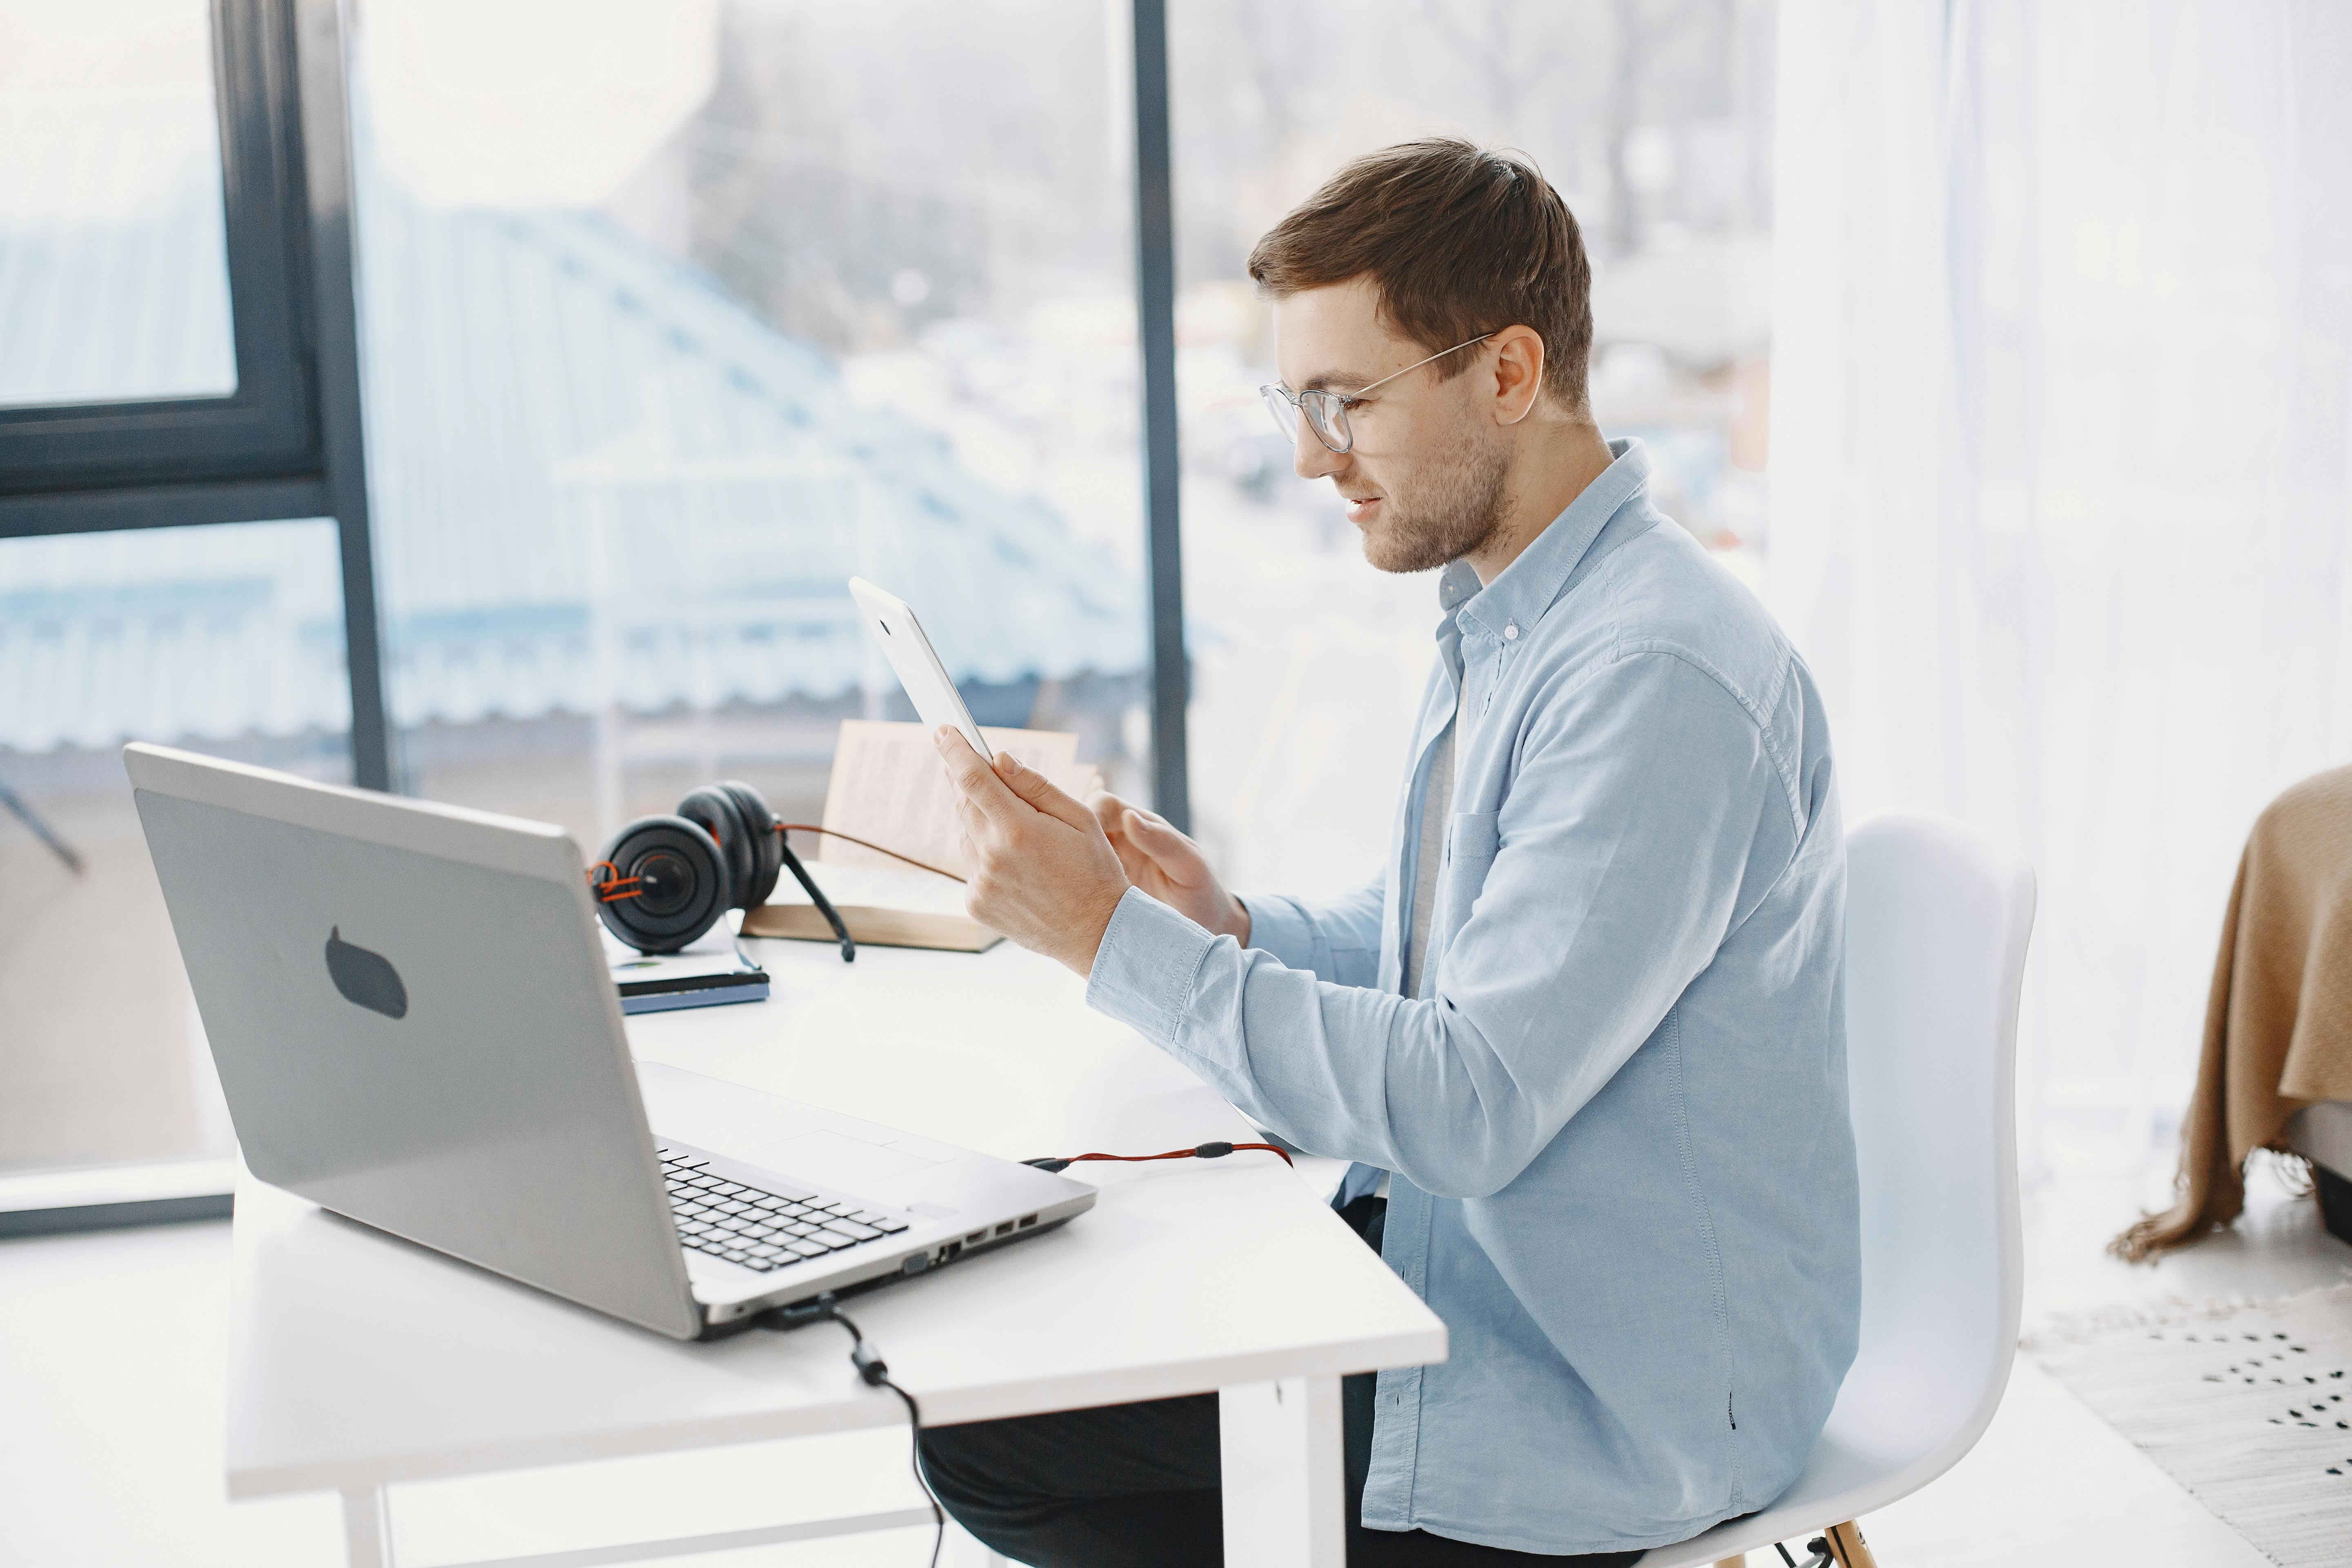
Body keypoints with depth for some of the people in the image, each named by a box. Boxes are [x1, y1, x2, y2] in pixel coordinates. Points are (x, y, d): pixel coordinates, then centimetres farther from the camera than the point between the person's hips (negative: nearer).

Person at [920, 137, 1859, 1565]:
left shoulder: (1653, 676, -25)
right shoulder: (1504, 618, 8)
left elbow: (1472, 1106, -29)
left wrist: (1117, 938, -26)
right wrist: (1231, 926, -3)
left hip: (1615, 1403, -9)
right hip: (1453, 1249, 9)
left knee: (992, 1435, -12)